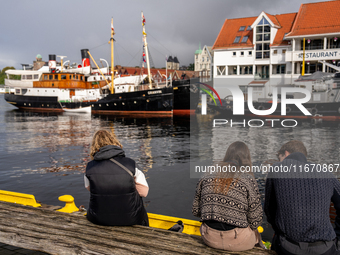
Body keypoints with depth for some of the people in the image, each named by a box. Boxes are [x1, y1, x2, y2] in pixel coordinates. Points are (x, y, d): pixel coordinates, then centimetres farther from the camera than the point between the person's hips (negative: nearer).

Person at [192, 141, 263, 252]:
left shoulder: (206, 179, -2)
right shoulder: (248, 181, -14)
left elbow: (195, 211, 5)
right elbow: (255, 221, -10)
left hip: (209, 239, 4)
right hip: (237, 243, -4)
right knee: (256, 234, 30)